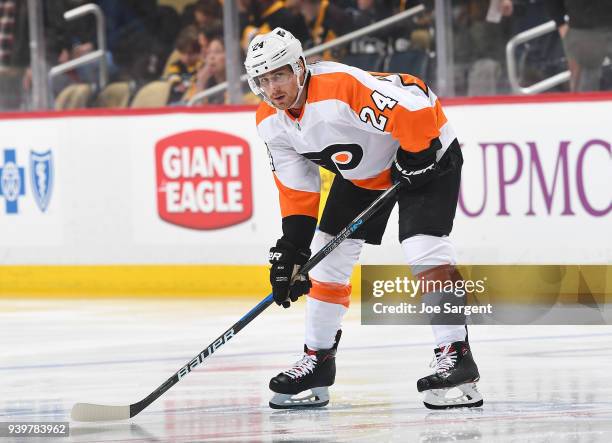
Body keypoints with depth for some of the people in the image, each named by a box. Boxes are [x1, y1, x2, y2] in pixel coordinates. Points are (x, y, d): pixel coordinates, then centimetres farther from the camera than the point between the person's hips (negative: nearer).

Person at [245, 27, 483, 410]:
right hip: (360, 172, 8)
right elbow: (296, 187, 0)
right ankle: (318, 363, 18)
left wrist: (414, 159, -26)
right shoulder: (270, 121, -9)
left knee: (424, 249, -23)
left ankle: (457, 357, -21)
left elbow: (416, 104, -38)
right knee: (327, 257, 6)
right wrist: (292, 247, -4)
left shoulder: (342, 88, -36)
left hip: (425, 153, -8)